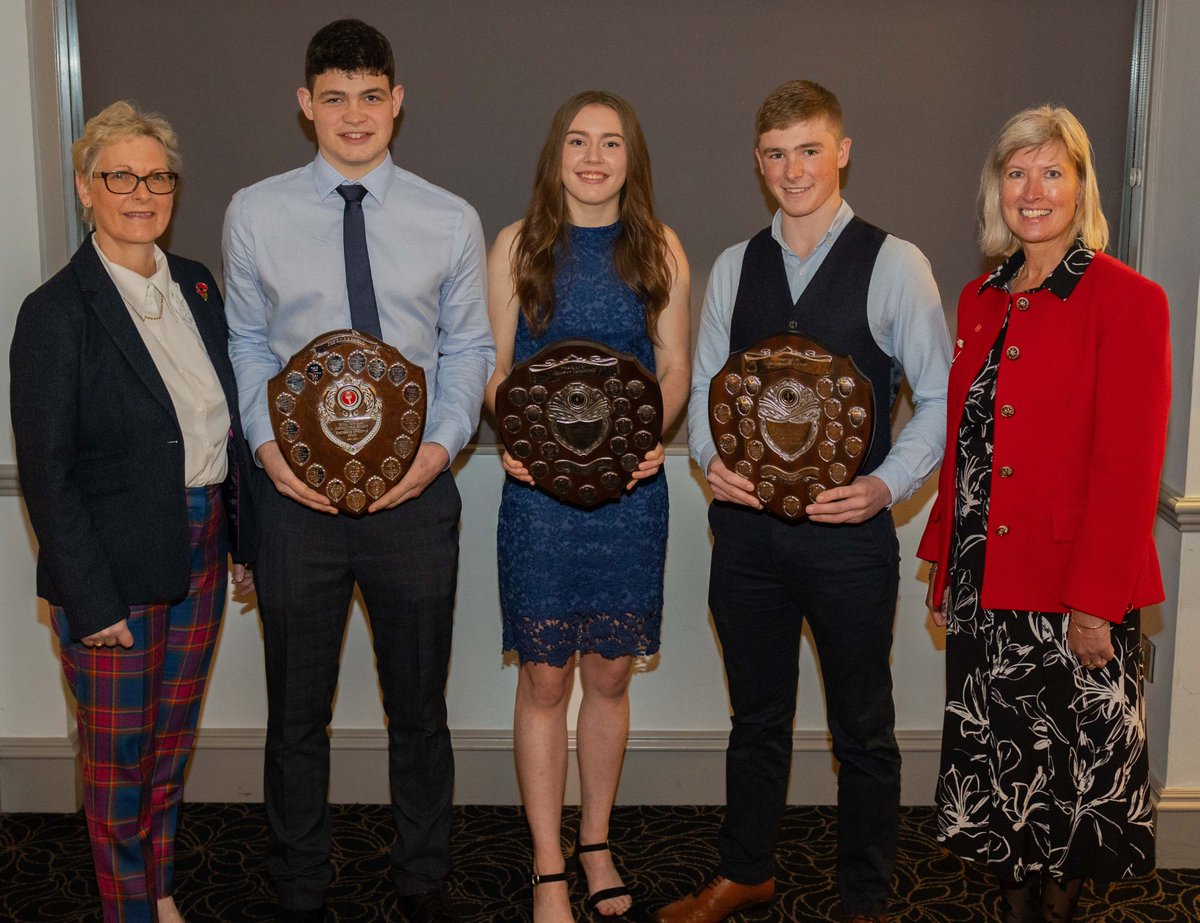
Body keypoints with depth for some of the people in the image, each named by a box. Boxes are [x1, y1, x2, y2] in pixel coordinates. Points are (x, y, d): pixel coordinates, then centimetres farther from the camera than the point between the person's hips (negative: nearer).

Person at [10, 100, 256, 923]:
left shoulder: (199, 287, 6)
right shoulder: (56, 313, -13)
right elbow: (47, 474, -14)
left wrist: (245, 540, 10)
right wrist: (90, 600, -16)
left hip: (200, 555, 6)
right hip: (115, 572, -6)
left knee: (172, 745, 20)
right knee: (119, 761, 10)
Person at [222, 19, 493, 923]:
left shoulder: (451, 221, 0)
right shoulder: (255, 214, 0)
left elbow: (469, 347, 3)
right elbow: (247, 342, 5)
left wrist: (443, 444, -11)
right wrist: (268, 443, -9)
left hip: (415, 488, 0)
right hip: (298, 490, 0)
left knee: (420, 704, 15)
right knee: (297, 710, 13)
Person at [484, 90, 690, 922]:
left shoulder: (659, 249, 6)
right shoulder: (518, 245, 3)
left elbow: (676, 368, 6)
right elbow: (495, 365, 4)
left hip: (630, 486, 1)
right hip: (539, 483, -1)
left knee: (610, 674, 11)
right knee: (545, 680, 4)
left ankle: (596, 844, 31)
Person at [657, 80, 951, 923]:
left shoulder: (894, 264, -5)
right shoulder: (734, 267, 8)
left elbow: (939, 397, -4)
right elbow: (704, 385, 11)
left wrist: (887, 485, -17)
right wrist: (710, 456, -8)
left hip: (848, 530, -3)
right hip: (747, 527, 4)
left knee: (863, 728, 11)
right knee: (756, 715, 19)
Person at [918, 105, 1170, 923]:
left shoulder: (1126, 300, -9)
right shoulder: (982, 300, 10)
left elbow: (1129, 468, -14)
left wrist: (1095, 600, -17)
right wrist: (946, 564, 10)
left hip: (1071, 593, -6)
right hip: (985, 582, 6)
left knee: (1068, 771, 8)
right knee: (998, 763, 15)